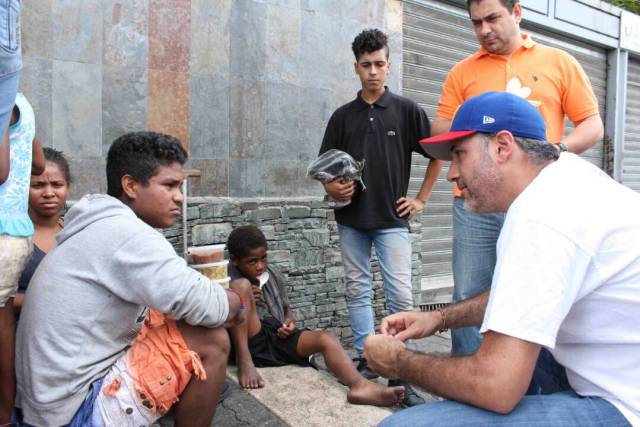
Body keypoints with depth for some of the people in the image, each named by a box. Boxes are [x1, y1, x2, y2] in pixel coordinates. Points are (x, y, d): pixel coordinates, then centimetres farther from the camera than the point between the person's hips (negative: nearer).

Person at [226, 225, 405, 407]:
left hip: (278, 337, 5)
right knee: (242, 285, -24)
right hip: (250, 341, -4)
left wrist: (289, 322, 2)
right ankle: (244, 363, -29)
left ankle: (360, 385, -47)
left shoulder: (274, 276, 15)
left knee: (327, 338, -20)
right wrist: (243, 300, -13)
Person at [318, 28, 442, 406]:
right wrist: (333, 187, -9)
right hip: (352, 220, 3)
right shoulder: (343, 116, 9)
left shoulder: (406, 110, 2)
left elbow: (438, 153, 7)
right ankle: (366, 359, 22)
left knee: (401, 295, -6)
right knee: (357, 291, 9)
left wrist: (422, 198, 3)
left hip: (392, 219, -3)